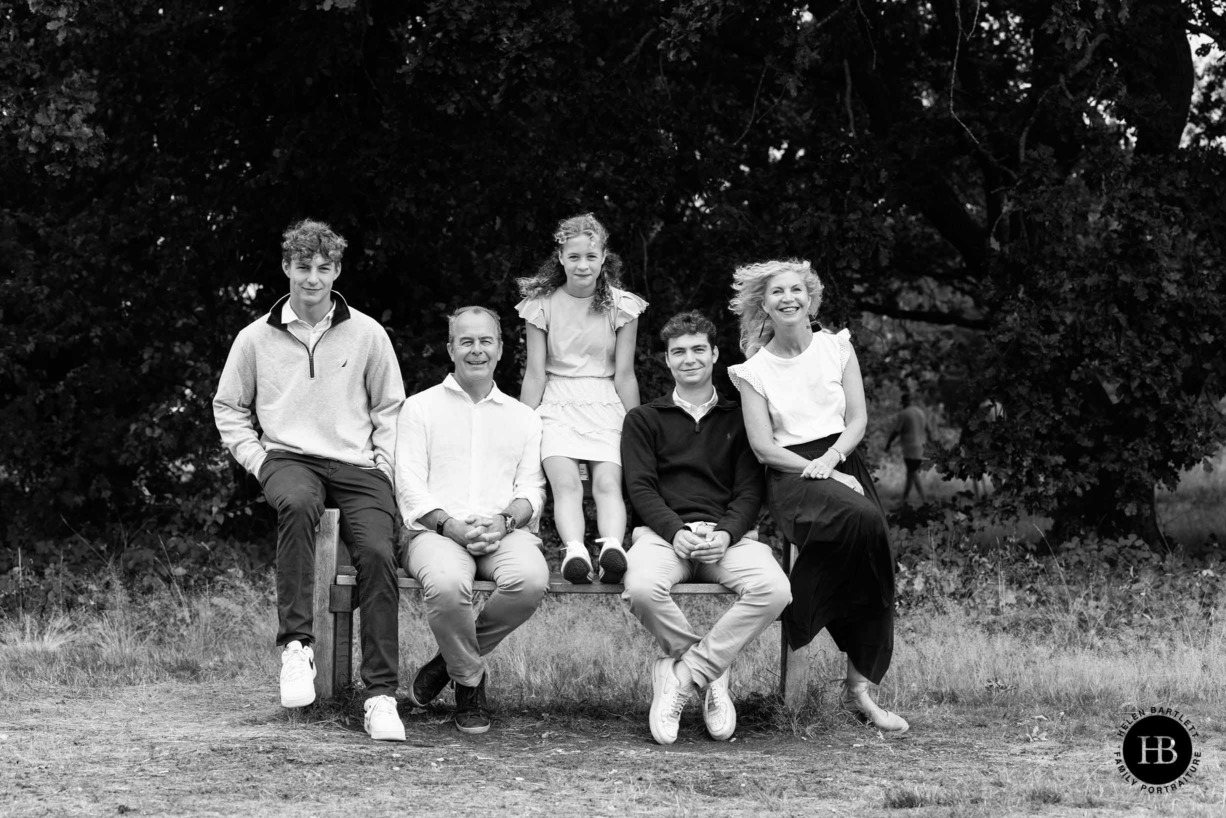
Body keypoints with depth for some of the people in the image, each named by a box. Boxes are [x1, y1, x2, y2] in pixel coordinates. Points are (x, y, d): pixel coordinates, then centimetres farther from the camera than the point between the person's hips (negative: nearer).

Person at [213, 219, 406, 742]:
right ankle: (296, 645, -36)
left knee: (378, 552, -26)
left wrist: (383, 466, 3)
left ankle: (381, 695, -22)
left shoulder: (366, 334, 11)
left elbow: (391, 408, 17)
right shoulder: (257, 338, 11)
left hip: (357, 465, 1)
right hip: (288, 458, -1)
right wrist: (255, 458, 4)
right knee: (298, 503, -39)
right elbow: (228, 407, 19)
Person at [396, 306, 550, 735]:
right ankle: (469, 681, -10)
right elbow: (410, 484, 4)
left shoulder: (524, 418, 23)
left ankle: (451, 660, -9)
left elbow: (532, 488, 12)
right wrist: (452, 527, -13)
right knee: (447, 584, -38)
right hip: (437, 531, -2)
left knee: (531, 579, -34)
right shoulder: (420, 407, 15)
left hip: (506, 532, 2)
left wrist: (505, 521, -11)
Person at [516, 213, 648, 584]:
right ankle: (574, 550, -45)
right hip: (557, 406, 0)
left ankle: (613, 548, -45)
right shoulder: (543, 304, 4)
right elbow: (535, 373, 5)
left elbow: (624, 375, 7)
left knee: (608, 482, -23)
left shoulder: (621, 306, 5)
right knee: (565, 481, -25)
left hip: (606, 405, 1)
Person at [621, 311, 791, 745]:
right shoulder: (644, 420, 18)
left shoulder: (738, 419, 20)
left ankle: (682, 673, -21)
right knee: (642, 588, -37)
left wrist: (725, 534, -12)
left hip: (726, 534, 1)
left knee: (774, 589, -32)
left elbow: (750, 490, 9)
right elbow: (640, 487, 4)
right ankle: (712, 673, -12)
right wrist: (675, 531, -15)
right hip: (663, 530, -1)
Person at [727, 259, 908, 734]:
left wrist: (831, 458, -13)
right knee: (863, 517, -34)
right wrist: (813, 470, -14)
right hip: (791, 475, -3)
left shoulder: (837, 348, 13)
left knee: (874, 566, -20)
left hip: (842, 461, 3)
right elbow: (763, 447, -1)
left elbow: (857, 418, 6)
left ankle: (860, 687, -14)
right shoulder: (755, 370, 7)